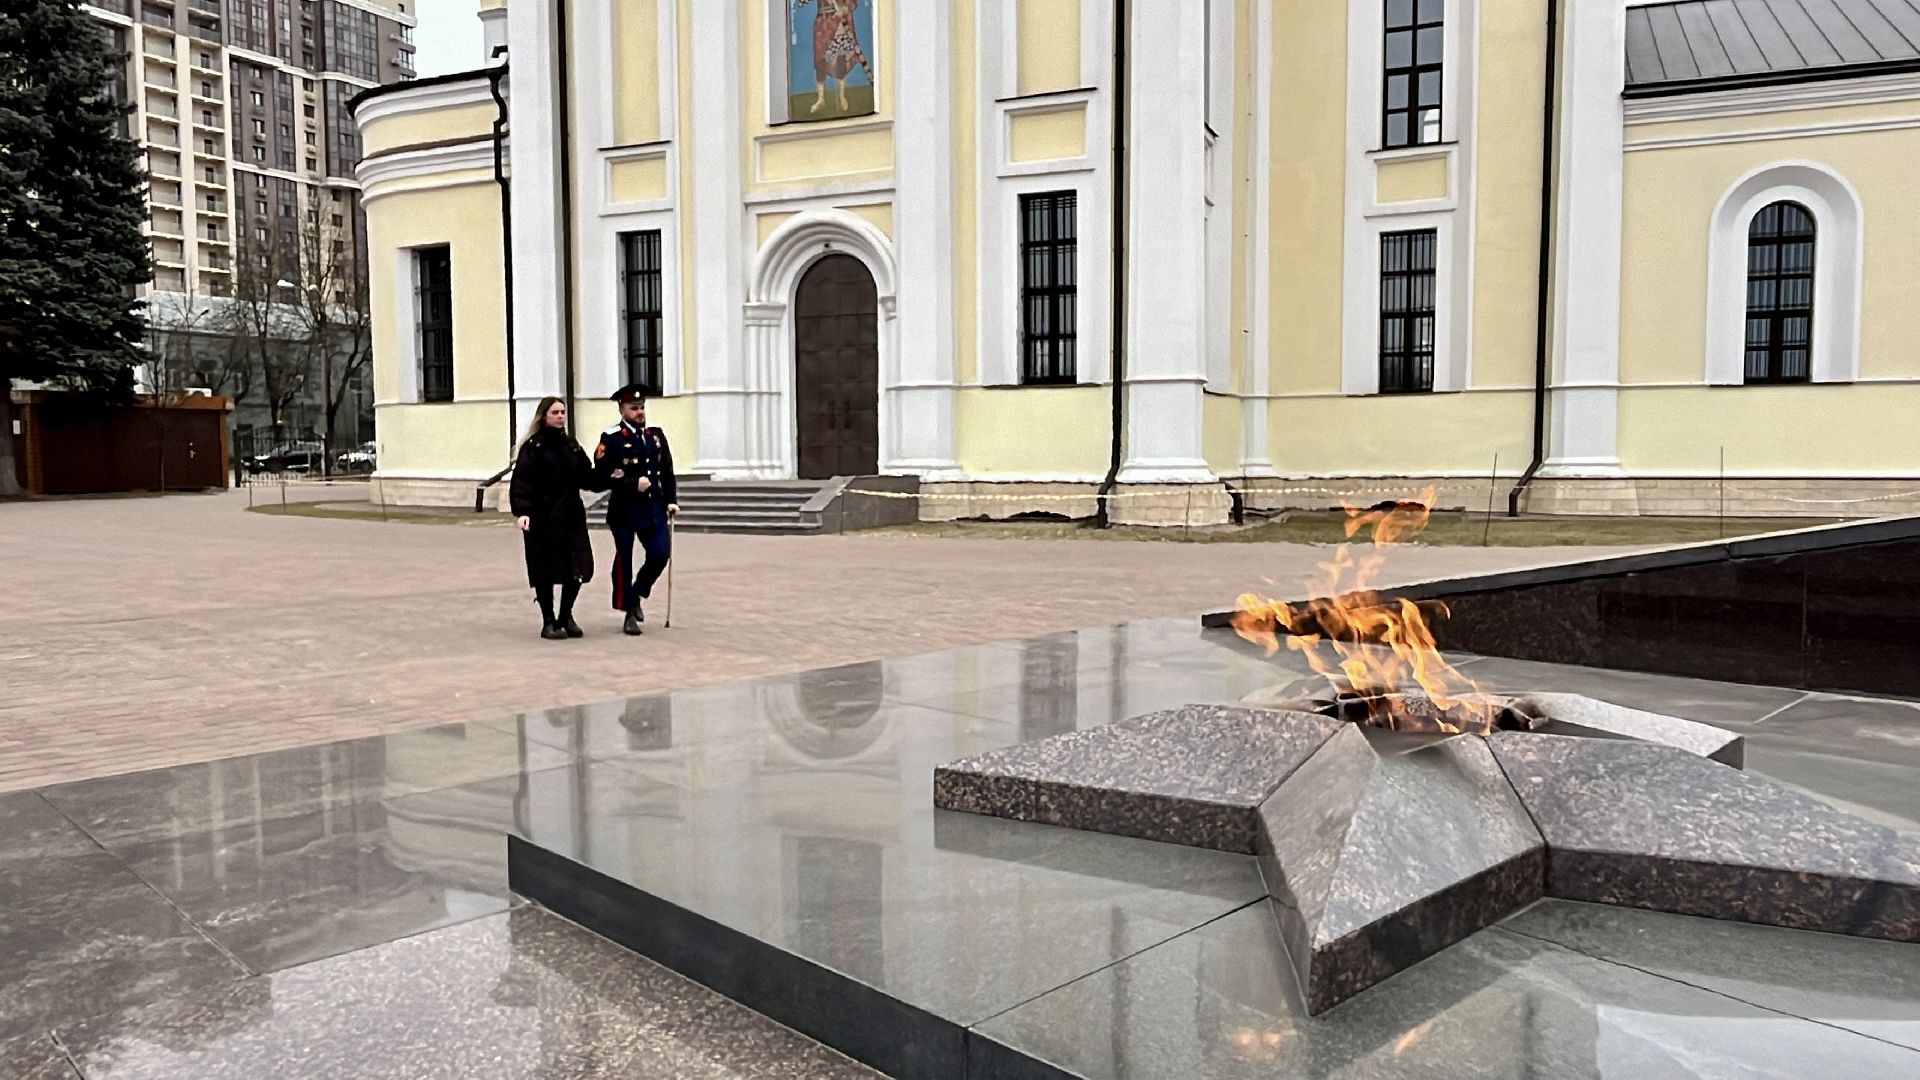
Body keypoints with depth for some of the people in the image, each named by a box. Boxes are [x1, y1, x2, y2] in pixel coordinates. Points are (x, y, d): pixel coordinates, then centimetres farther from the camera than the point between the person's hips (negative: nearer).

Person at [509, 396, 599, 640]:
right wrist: (521, 512, -24)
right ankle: (548, 622, 15)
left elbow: (587, 478, 13)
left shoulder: (571, 446, 13)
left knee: (578, 567, 3)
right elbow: (521, 482, -13)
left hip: (571, 516, 5)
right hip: (543, 519, -5)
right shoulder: (533, 447, -5)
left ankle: (566, 617, 23)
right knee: (546, 570, 1)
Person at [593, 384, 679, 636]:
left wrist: (671, 500, 6)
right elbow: (602, 478, -13)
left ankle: (636, 596, 23)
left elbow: (667, 471, 15)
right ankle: (629, 614, 14)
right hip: (624, 511, -5)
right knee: (624, 561, 3)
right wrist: (634, 484, -19)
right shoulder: (611, 439, -7)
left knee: (660, 554, -3)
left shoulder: (656, 435, 10)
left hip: (653, 508, 5)